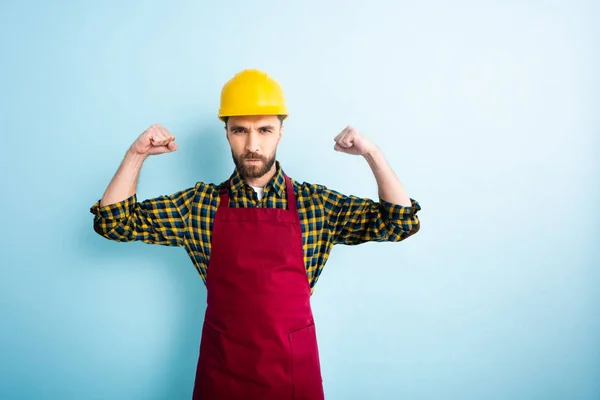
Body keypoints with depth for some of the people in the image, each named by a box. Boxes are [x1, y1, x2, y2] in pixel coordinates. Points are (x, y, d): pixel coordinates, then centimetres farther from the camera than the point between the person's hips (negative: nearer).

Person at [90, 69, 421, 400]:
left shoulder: (315, 203, -4)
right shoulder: (201, 203, -2)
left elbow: (401, 222, -5)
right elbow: (112, 221, 0)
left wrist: (372, 153, -16)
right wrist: (137, 154, -12)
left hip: (295, 367, 0)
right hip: (222, 368, 1)